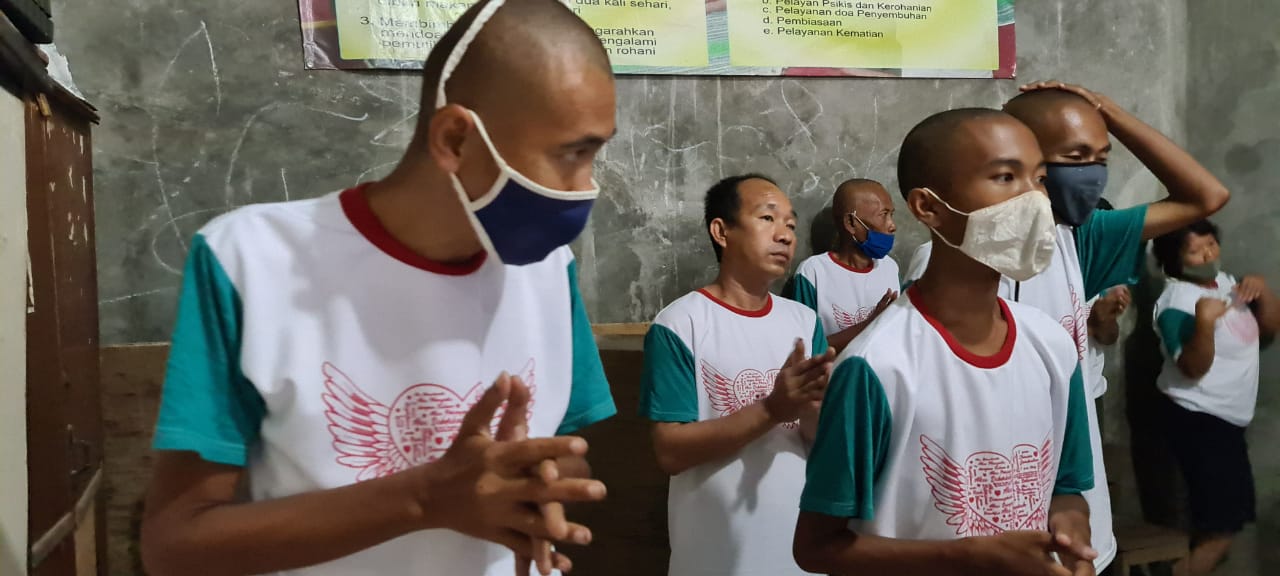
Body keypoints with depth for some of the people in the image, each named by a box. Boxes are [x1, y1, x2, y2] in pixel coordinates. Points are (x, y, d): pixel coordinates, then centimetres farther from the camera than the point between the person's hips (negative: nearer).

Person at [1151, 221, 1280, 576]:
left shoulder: (1225, 282, 8)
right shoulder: (1178, 301, -18)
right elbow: (1193, 367, -25)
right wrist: (1205, 321, -38)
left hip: (1226, 418, 9)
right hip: (1197, 419, -9)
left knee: (1231, 515, 17)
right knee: (1219, 528, -9)